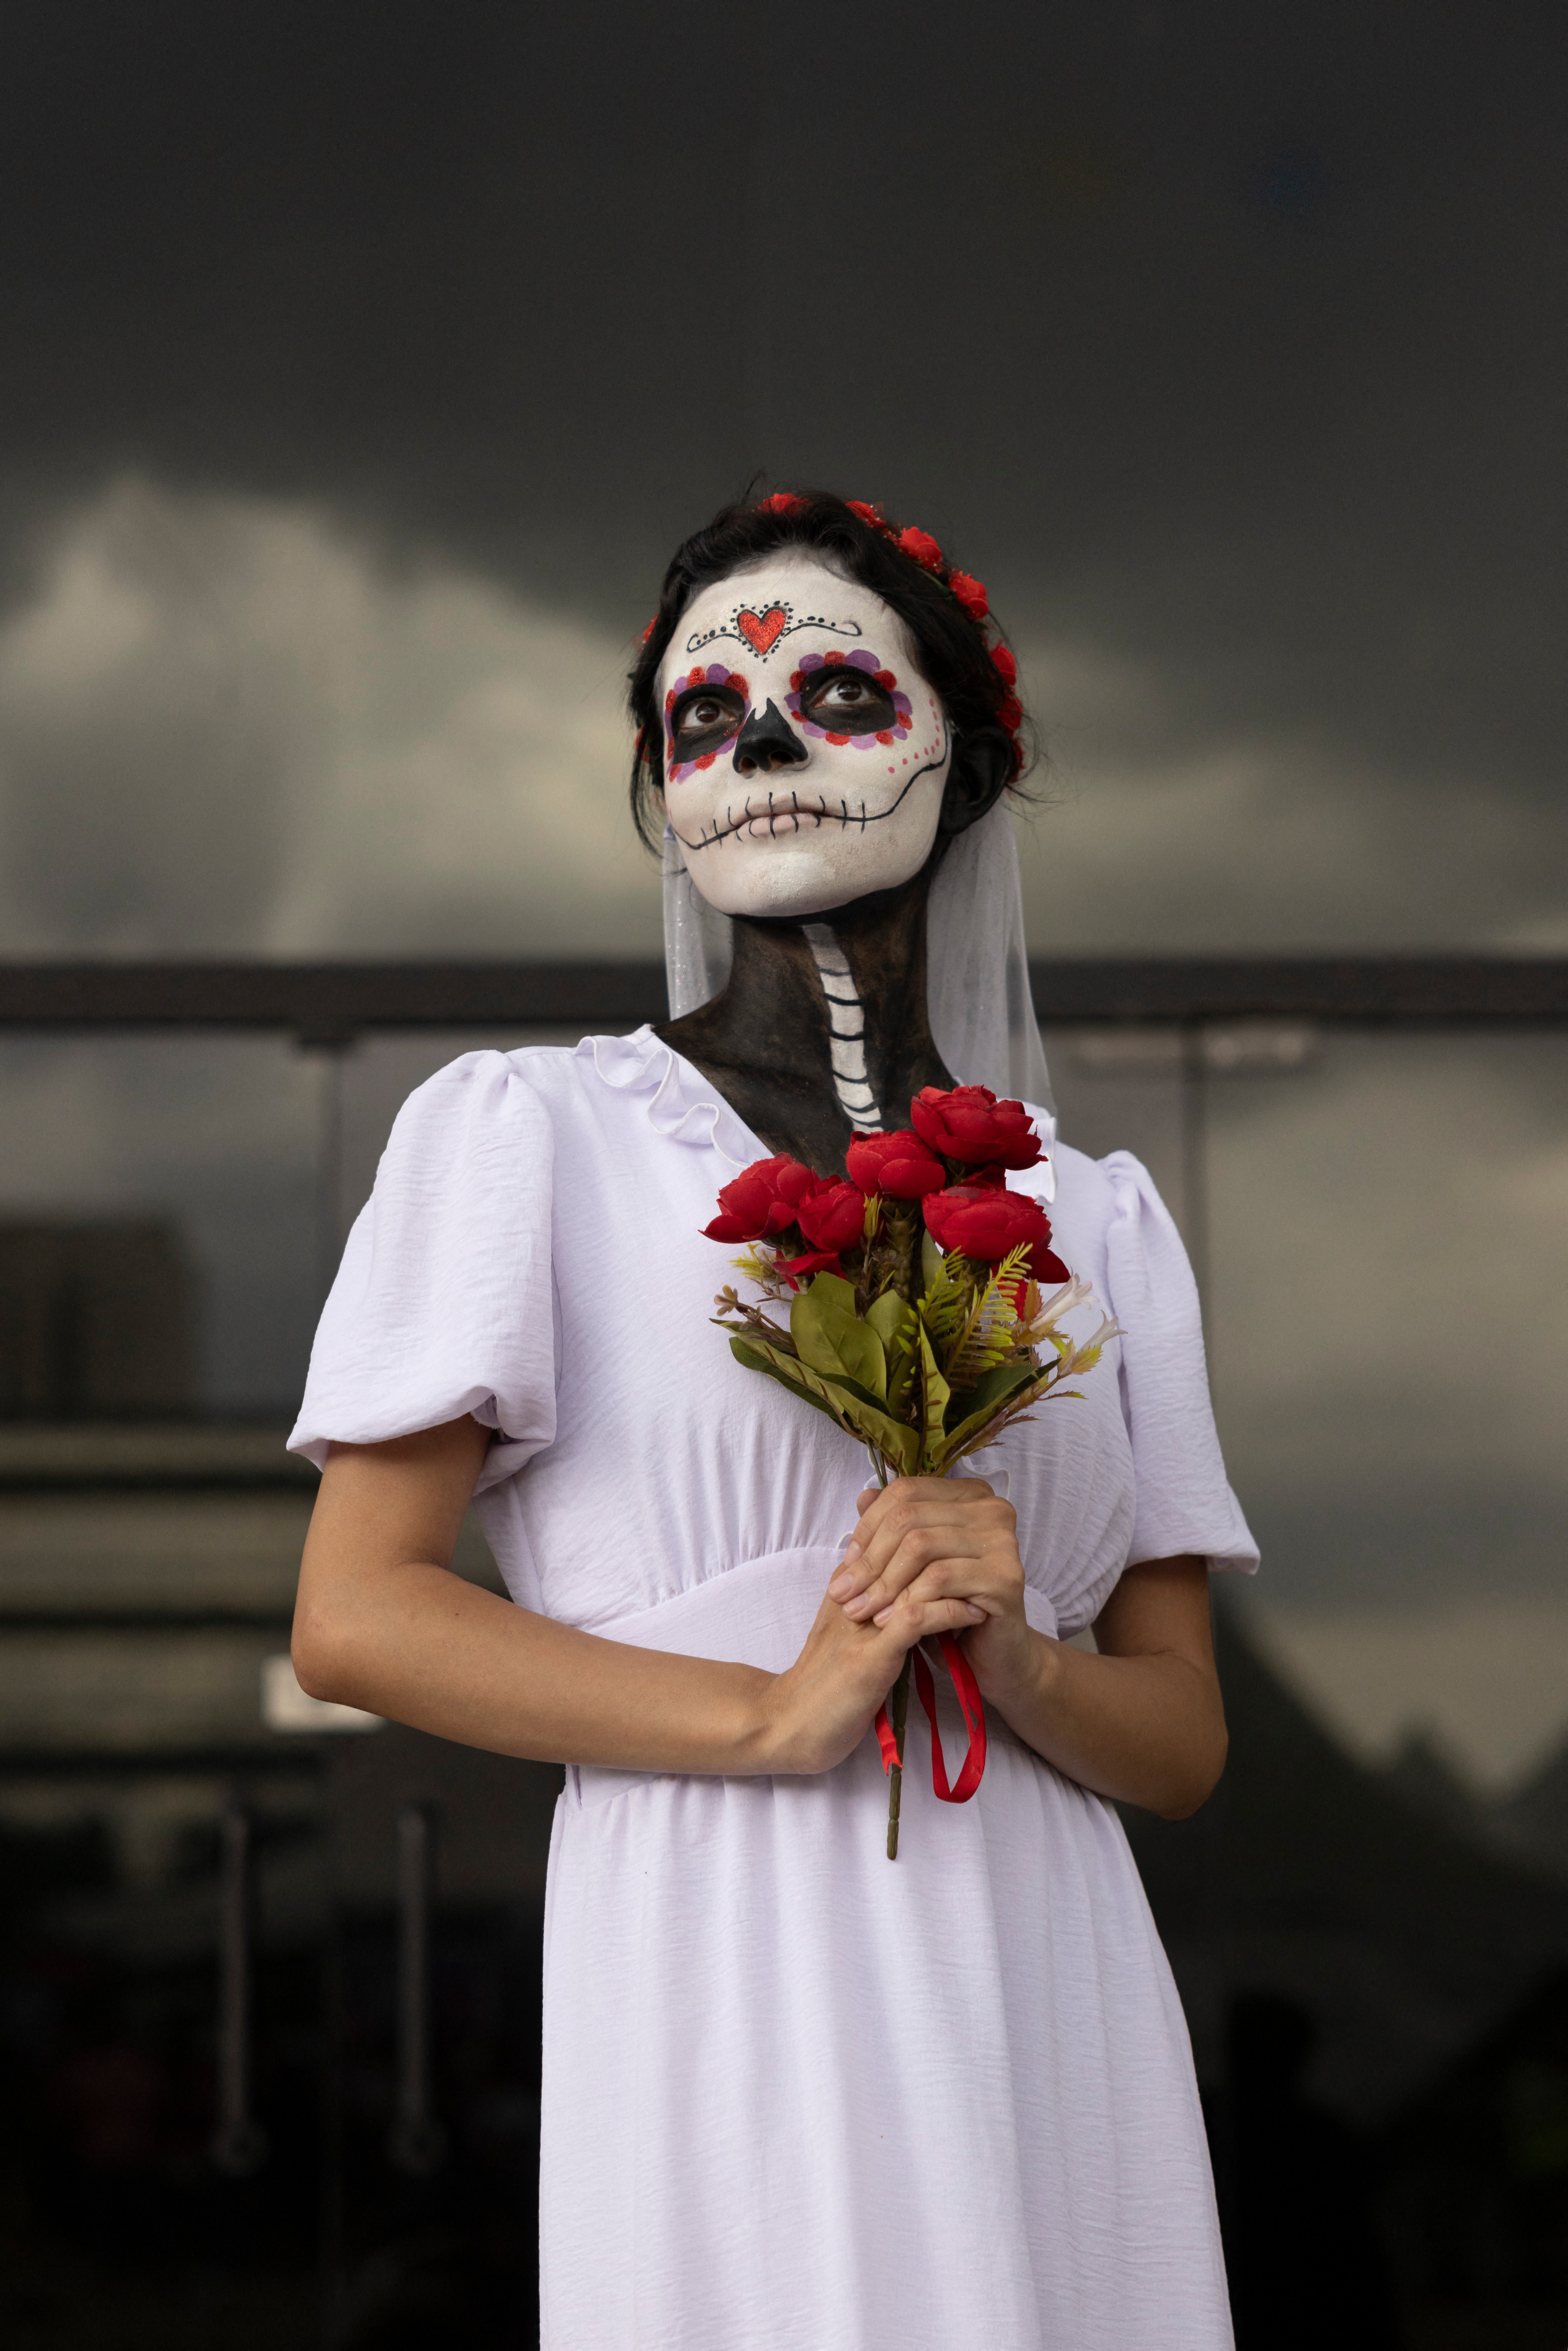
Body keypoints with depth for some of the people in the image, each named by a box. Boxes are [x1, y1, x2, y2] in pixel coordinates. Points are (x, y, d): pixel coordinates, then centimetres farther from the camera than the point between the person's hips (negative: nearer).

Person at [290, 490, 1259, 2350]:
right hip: (729, 1973, -3)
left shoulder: (1096, 1217, 16)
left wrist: (1015, 1662, -9)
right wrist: (776, 1712, -12)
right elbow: (353, 1615, -2)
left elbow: (1183, 1738, 13)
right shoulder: (533, 1130, 7)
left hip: (1047, 2001, 4)